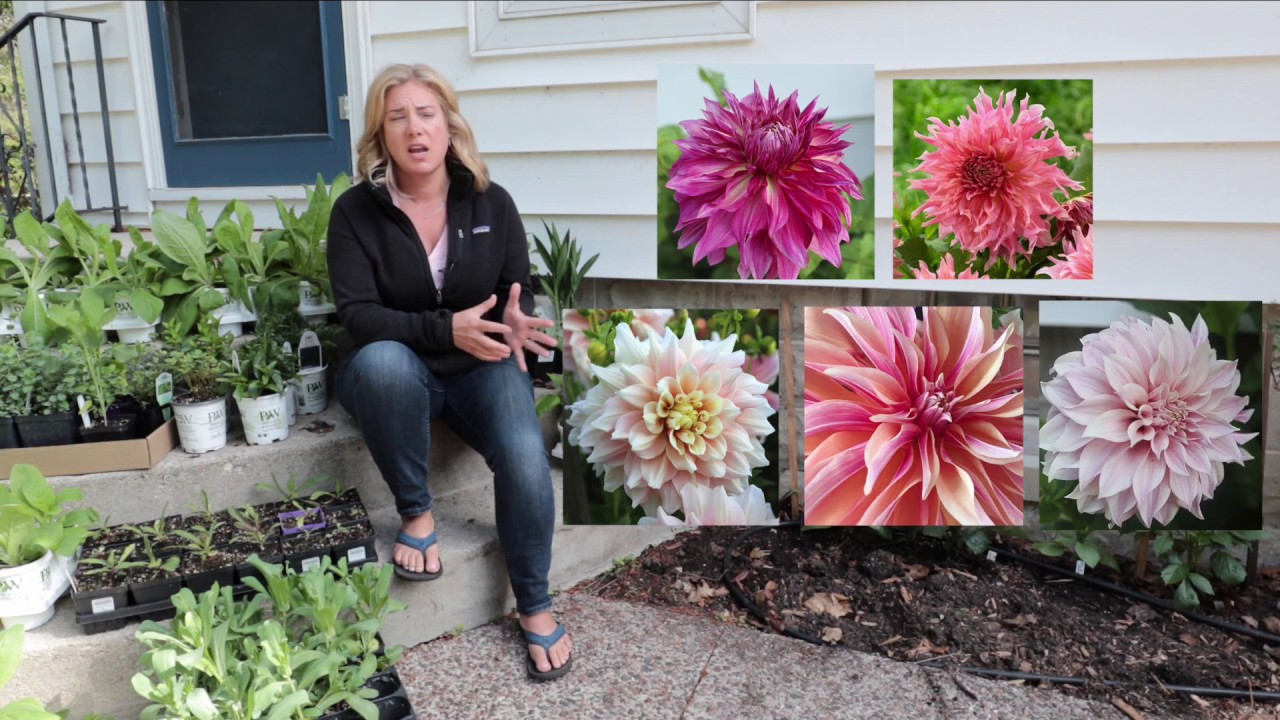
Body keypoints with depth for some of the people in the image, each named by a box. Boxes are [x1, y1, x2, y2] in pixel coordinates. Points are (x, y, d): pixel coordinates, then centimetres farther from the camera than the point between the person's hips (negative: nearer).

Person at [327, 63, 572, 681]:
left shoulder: (492, 203, -1)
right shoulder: (355, 210, -8)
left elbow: (518, 295, 3)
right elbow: (356, 313, -15)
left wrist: (515, 323, -23)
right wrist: (446, 329, -30)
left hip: (480, 367, 1)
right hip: (399, 373, -1)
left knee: (525, 456, -27)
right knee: (382, 360, -38)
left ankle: (535, 607, -5)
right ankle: (415, 512, -16)